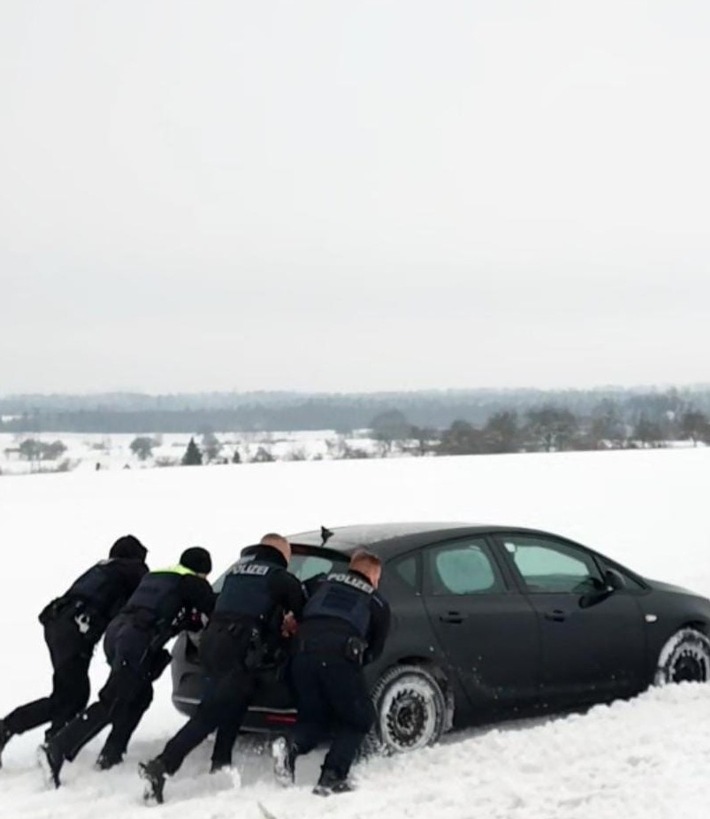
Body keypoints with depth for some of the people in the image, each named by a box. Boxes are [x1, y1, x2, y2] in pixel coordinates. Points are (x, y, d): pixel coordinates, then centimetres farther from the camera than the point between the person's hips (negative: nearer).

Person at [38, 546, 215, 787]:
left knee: (141, 695, 21)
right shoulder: (192, 583, 8)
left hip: (115, 632, 8)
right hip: (138, 642, -8)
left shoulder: (155, 576, 30)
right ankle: (57, 748, -20)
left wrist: (194, 623, 34)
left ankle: (111, 754, 17)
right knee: (111, 704, -10)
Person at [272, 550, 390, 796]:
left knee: (314, 718, 20)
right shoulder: (377, 602, 20)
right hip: (340, 659, -3)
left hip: (304, 653, 3)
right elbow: (375, 649, 23)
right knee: (358, 720, 14)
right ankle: (331, 778, -1)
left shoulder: (324, 583, 27)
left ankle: (291, 746, -11)